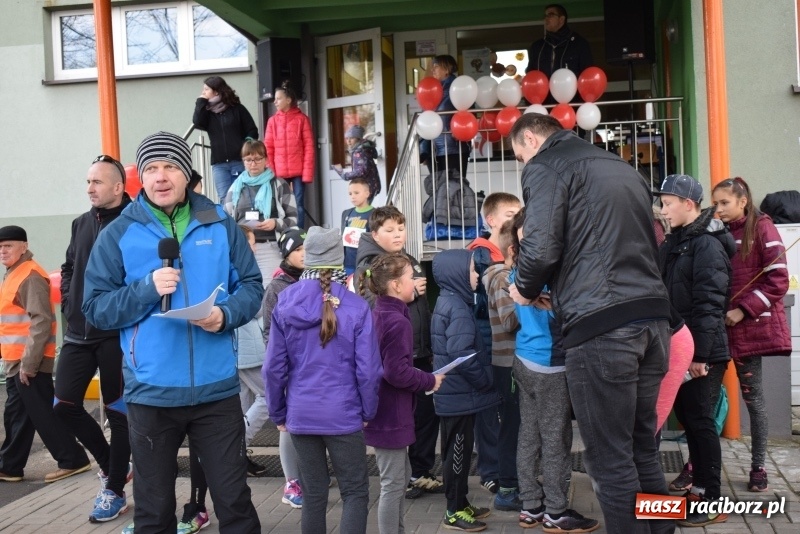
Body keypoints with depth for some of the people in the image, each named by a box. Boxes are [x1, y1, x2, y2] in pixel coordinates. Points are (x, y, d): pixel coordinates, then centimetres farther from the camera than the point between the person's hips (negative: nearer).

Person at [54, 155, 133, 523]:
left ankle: (115, 490, 17)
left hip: (116, 334, -6)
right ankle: (111, 465, 27)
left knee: (117, 411, 4)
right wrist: (68, 303, 10)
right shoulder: (82, 224, 12)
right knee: (64, 405, 5)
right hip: (79, 333, 7)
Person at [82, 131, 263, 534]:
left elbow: (251, 286, 6)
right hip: (151, 392, 0)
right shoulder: (118, 234, -1)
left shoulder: (220, 225, 2)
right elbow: (95, 307, -2)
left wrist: (226, 315, -14)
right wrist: (147, 289, -17)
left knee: (234, 497, 11)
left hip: (217, 388, 1)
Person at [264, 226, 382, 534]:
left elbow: (274, 367, -1)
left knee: (313, 495, 15)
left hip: (300, 415, 3)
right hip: (343, 415, -3)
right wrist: (368, 412, 6)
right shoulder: (355, 307, -10)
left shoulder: (285, 304, -3)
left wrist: (278, 413, 10)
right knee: (355, 492, 9)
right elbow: (368, 369, -9)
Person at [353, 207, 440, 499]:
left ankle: (422, 473, 26)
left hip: (420, 353, 8)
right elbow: (372, 305, -24)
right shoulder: (368, 266, -8)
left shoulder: (411, 261, 16)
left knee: (427, 413, 12)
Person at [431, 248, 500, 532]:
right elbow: (462, 354, -27)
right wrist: (487, 381, -15)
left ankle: (460, 504, 27)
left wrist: (482, 379, 15)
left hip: (455, 392, 10)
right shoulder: (457, 308, -19)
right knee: (457, 452, 0)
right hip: (460, 394, -10)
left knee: (459, 451, 17)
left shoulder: (449, 302, 12)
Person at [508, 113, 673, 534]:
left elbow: (541, 247, -13)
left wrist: (525, 290, 8)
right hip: (652, 318, 8)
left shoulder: (546, 166, 0)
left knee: (611, 459, 0)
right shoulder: (621, 167, 25)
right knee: (643, 449, 17)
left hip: (601, 326, -8)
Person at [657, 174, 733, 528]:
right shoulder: (674, 242, 13)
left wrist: (700, 354, -22)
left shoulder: (707, 244, -15)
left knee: (700, 419, -3)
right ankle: (699, 485, 27)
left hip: (700, 351, -9)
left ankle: (712, 502, 6)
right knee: (686, 415, 15)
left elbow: (709, 304, -20)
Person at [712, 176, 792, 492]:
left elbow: (778, 280, -11)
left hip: (750, 326, -4)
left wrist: (743, 310, -16)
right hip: (718, 325, 5)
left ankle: (759, 467, 13)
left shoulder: (761, 227, -4)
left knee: (752, 396, 3)